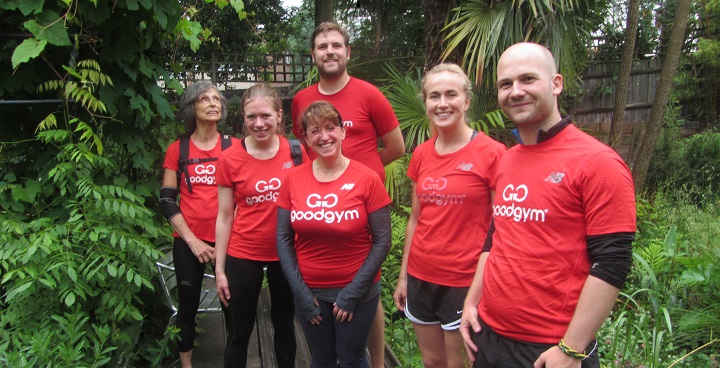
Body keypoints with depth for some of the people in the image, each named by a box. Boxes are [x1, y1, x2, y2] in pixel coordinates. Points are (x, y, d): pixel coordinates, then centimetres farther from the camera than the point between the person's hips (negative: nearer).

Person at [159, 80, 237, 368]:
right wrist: (191, 240, -6)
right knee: (188, 304, 12)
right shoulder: (177, 150, 3)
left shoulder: (234, 147, 2)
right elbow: (167, 200, 1)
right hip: (189, 241, 1)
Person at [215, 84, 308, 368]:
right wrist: (219, 269, -2)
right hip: (243, 257, -1)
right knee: (241, 332, 12)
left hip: (286, 254, 2)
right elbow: (224, 217, -3)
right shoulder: (230, 159, -9)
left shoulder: (295, 152, -6)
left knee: (284, 324, 19)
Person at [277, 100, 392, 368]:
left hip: (356, 291, -2)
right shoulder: (293, 179, -4)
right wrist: (300, 291, -4)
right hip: (309, 291, 3)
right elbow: (283, 238, 1)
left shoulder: (367, 179, -12)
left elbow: (382, 241, -9)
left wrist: (354, 292, -11)